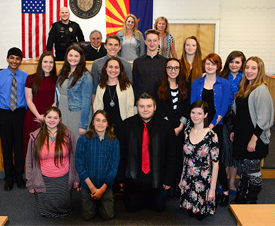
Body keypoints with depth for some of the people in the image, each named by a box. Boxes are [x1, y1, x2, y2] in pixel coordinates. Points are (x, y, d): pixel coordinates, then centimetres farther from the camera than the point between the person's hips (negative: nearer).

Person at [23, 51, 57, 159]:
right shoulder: (31, 78, 2)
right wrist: (39, 116, -9)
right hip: (33, 118, -1)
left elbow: (56, 101, 5)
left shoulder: (56, 80, 6)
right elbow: (29, 100, 1)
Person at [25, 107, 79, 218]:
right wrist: (30, 183, 4)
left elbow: (74, 157, 4)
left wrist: (76, 178, 5)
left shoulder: (67, 135, -3)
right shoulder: (35, 137, -3)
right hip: (44, 179, 0)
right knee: (46, 211, -5)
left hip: (64, 179, 0)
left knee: (65, 210, -4)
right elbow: (29, 161, 4)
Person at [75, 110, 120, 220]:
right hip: (87, 185, 0)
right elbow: (79, 165, -8)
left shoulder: (114, 141, -7)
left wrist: (102, 188, -10)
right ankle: (94, 202, 34)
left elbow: (114, 167, -5)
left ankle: (101, 201, 33)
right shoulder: (83, 140, -9)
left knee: (108, 215, 3)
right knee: (87, 216, 3)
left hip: (106, 185, 1)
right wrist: (92, 187, -12)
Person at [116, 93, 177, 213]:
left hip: (157, 179, 0)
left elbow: (171, 155, -2)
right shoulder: (127, 124, -7)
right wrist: (121, 177, -1)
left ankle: (149, 198, 43)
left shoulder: (165, 126, -8)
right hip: (133, 179, 0)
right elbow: (122, 152, -2)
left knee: (158, 207, 11)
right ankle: (141, 199, 42)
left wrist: (168, 179, -4)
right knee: (132, 208, 10)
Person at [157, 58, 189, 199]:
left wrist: (180, 127, -5)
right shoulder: (160, 86, 4)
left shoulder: (184, 86, 11)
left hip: (180, 129, 2)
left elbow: (187, 108, 6)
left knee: (179, 157, 2)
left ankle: (177, 186, 12)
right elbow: (159, 108, -2)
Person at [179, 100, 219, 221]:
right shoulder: (187, 131, -1)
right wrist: (182, 179, 11)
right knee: (190, 213, 12)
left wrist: (213, 188, -12)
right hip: (188, 179, 4)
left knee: (200, 215, 9)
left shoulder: (211, 136, -17)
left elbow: (215, 163, -13)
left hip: (204, 181, -4)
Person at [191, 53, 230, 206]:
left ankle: (225, 191, 13)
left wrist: (211, 125, -10)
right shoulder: (197, 83, 8)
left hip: (215, 126, -2)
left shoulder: (224, 84, 2)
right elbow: (193, 105, 6)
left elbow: (223, 108, -3)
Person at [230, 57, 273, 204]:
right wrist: (234, 131, 15)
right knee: (244, 167, 16)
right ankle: (240, 197, 28)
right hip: (242, 135, 8)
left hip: (255, 137, -8)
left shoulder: (261, 90, -14)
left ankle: (251, 201, 17)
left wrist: (254, 139, -20)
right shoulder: (244, 87, 12)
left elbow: (263, 118, -18)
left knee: (253, 170, 3)